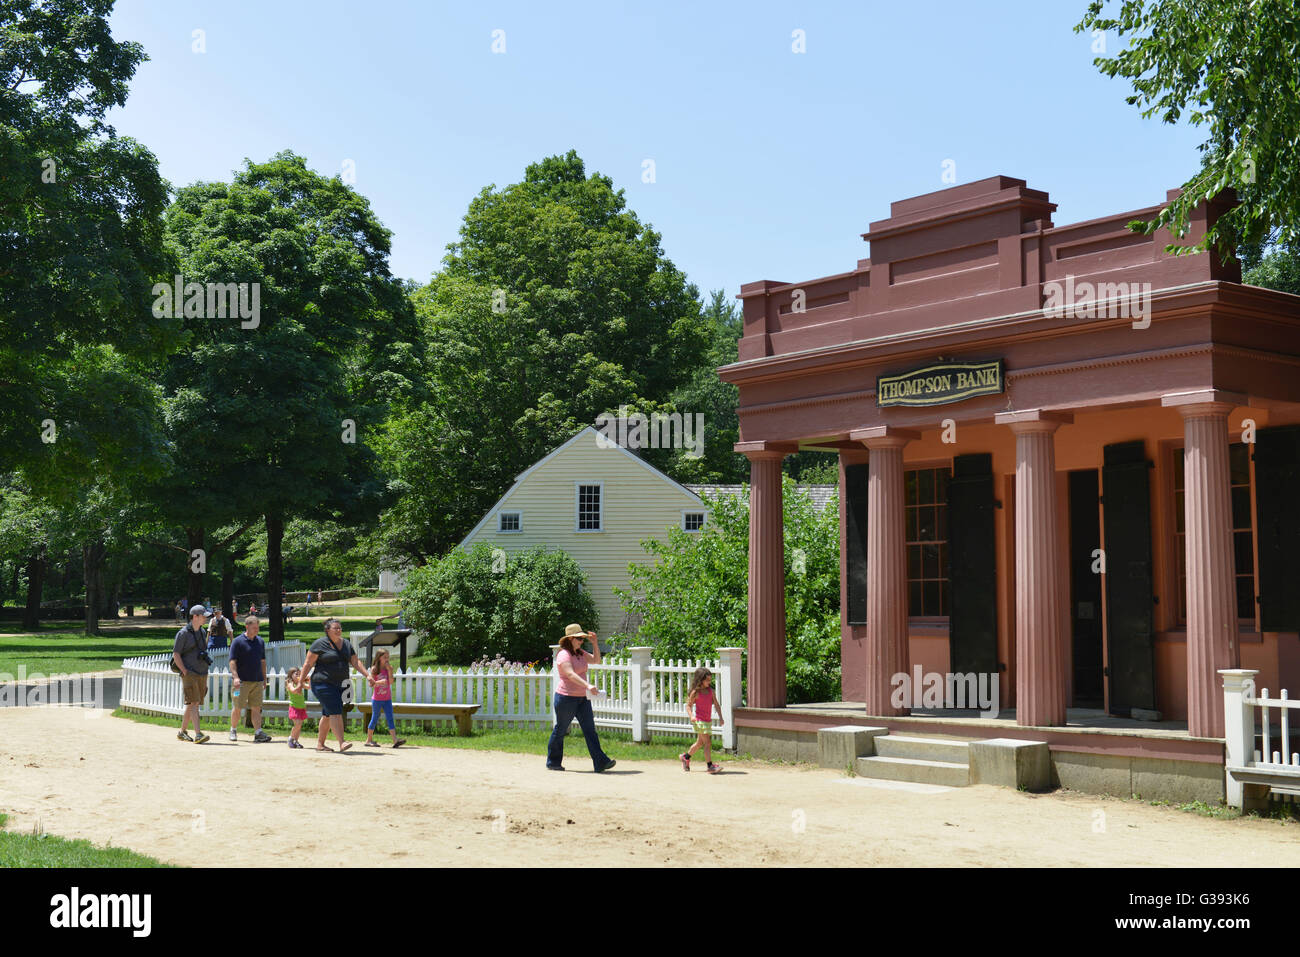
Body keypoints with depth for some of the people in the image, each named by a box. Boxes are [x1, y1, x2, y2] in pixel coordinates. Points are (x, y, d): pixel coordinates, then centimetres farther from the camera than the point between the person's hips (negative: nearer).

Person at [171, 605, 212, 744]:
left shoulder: (203, 632, 15)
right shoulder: (183, 633, -7)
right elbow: (176, 654, -8)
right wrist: (185, 672, -14)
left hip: (202, 674, 7)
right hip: (189, 674, -7)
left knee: (191, 705, 10)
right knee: (194, 703, -15)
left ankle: (182, 732, 21)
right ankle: (198, 734, -22)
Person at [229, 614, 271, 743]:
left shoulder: (260, 642, 12)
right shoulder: (238, 642, -5)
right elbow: (232, 661, -9)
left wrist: (264, 679, 17)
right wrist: (235, 677, -19)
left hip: (257, 681, 5)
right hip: (242, 681, -5)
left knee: (256, 708, 1)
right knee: (238, 707, 1)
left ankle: (258, 732, -2)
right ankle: (233, 731, 16)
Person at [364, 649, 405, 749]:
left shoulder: (389, 668, 3)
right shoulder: (374, 669, -4)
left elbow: (391, 682, -7)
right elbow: (371, 684, -9)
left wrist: (389, 670, -14)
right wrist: (380, 682, -27)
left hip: (387, 699, 2)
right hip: (376, 699, -2)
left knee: (390, 719, -6)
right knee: (375, 719, 6)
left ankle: (395, 740, -16)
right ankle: (369, 740, 18)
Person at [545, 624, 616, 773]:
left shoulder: (580, 653, 12)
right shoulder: (564, 655, -15)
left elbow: (596, 660, 18)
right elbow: (571, 674, -28)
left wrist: (595, 643, 4)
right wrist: (588, 685, -39)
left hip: (582, 698, 7)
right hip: (566, 698, -7)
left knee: (590, 729, -2)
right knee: (560, 730, 5)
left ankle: (600, 762, -8)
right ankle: (552, 762, 20)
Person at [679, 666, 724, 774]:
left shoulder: (710, 690, 6)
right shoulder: (695, 692, -10)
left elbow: (716, 704, 7)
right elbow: (688, 705, -6)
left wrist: (720, 717, -4)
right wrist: (691, 716, -23)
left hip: (707, 721, 7)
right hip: (699, 721, -7)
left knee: (699, 743, 20)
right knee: (708, 743, -12)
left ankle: (685, 757, 39)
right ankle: (710, 766, -11)